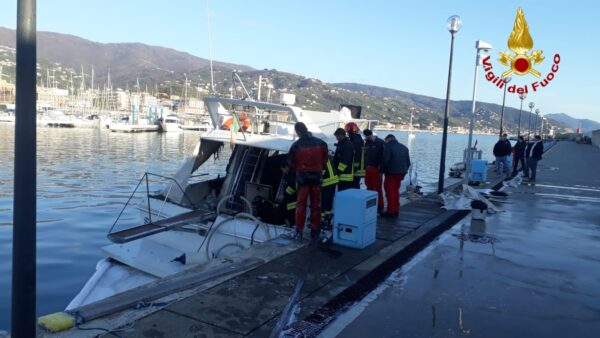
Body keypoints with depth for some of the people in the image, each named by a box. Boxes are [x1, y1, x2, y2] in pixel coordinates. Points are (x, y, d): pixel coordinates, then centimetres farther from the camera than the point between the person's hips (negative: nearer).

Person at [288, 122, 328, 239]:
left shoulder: (296, 145, -11)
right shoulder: (320, 143, -3)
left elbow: (291, 162, -2)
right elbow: (324, 160, 3)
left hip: (302, 177, -2)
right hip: (316, 176, 2)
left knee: (301, 204, 6)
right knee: (315, 204, 10)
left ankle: (299, 230, 6)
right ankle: (315, 230, 13)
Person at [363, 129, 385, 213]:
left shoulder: (380, 143, -8)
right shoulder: (367, 143, 13)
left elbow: (383, 156, -13)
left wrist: (381, 169, -17)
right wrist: (364, 167, 12)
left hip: (376, 169, -7)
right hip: (367, 169, 7)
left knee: (377, 188, -4)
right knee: (369, 188, 12)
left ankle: (380, 206, 2)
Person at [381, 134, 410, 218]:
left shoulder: (388, 146, -8)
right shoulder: (404, 147, 13)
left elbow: (385, 161, -16)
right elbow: (408, 162, 14)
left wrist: (382, 171, -6)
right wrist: (404, 171, 19)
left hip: (391, 173, -7)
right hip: (401, 173, 7)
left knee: (390, 192, -1)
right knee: (396, 191, 16)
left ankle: (391, 211, -1)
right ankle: (396, 211, 19)